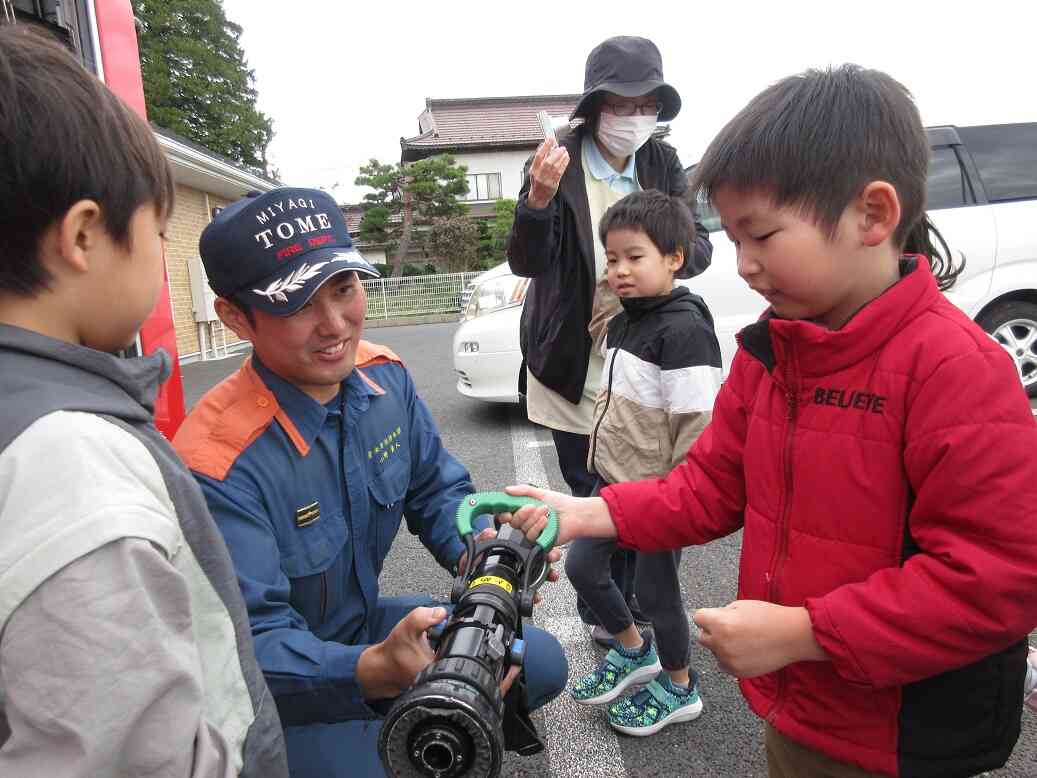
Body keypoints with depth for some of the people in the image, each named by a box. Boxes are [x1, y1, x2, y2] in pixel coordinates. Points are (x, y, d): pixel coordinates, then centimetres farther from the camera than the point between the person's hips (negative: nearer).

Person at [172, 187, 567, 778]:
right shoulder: (219, 464, -31)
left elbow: (437, 489, -1)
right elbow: (250, 639, -32)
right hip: (280, 689, -5)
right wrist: (373, 670, -50)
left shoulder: (384, 376, -11)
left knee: (542, 663, -1)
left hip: (365, 624, 6)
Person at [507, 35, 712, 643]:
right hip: (576, 364, -3)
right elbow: (528, 263, -16)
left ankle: (622, 599, 38)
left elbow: (699, 249, 1)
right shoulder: (561, 162, -10)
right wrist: (540, 198, -35)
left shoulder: (663, 164, 2)